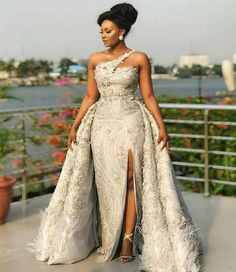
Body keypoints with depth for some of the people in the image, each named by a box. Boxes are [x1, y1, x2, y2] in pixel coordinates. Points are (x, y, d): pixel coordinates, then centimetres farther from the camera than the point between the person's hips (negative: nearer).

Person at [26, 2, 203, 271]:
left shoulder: (139, 58, -2)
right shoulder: (94, 59, 5)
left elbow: (148, 96, -1)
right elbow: (90, 97, 8)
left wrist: (161, 126, -9)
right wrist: (75, 126, 3)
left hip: (131, 122, -3)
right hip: (102, 123, 3)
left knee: (129, 180, -5)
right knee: (106, 182, 5)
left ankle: (128, 240, 1)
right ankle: (107, 239, 16)